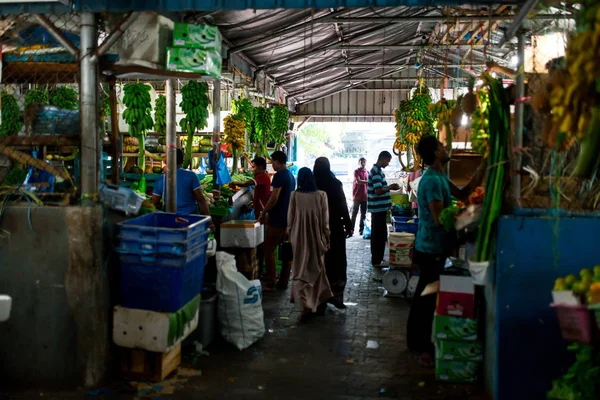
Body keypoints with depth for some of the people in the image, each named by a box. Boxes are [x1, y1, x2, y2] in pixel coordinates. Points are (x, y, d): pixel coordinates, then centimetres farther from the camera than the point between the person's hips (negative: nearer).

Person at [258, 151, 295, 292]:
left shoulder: (279, 175, -14)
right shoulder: (291, 176, 14)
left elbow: (274, 198, -20)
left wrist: (263, 213, -8)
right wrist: (269, 213, 21)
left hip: (278, 219, -9)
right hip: (289, 217, 9)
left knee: (269, 250, -3)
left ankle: (269, 283, -2)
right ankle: (283, 282, 15)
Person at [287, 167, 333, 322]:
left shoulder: (295, 195, -7)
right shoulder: (321, 195, -5)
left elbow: (290, 219, -2)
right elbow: (325, 220, -3)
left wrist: (290, 235, 12)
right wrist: (327, 238, 8)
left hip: (300, 237, -1)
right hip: (317, 237, 1)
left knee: (301, 270, 5)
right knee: (317, 268, 19)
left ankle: (306, 305, -8)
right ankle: (319, 302, 27)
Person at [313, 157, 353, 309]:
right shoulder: (335, 184, -8)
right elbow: (343, 207, -7)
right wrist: (348, 226, 1)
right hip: (335, 227, -2)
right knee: (336, 261, 6)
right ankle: (336, 295, 4)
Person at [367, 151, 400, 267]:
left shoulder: (376, 170, 14)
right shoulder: (377, 172, -18)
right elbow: (378, 191, -24)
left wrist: (389, 187, 13)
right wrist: (391, 188, -12)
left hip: (378, 208, 10)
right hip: (379, 208, -10)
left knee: (376, 234, 15)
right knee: (380, 235, -4)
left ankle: (375, 258, 23)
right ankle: (377, 261, 2)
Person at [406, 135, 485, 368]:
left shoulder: (440, 177, 10)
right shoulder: (432, 180, -23)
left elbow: (462, 194, 13)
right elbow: (439, 218, -26)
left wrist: (480, 173, 4)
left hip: (433, 246, 10)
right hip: (432, 248, -10)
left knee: (424, 295, 17)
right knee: (427, 297, -1)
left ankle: (417, 341, 29)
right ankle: (422, 348, 9)